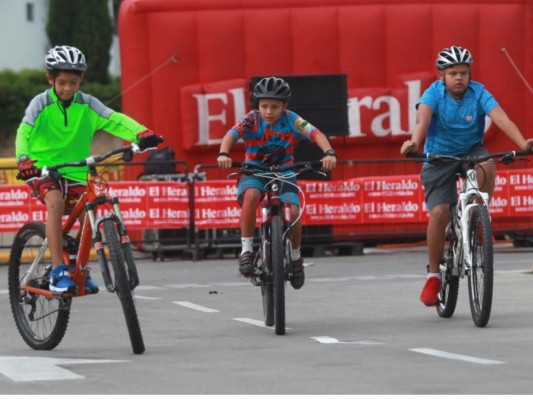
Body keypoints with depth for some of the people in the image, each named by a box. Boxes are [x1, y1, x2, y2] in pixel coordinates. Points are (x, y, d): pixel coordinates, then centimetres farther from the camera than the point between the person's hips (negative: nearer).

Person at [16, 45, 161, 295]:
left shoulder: (87, 104, -1)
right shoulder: (41, 104, -7)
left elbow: (116, 121, -12)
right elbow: (24, 133, -19)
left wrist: (141, 133, -31)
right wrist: (23, 159, -39)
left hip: (75, 171, 4)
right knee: (55, 201, -30)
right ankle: (58, 272, -31)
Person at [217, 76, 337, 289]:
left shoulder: (291, 120, -14)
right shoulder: (252, 120, -15)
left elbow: (315, 133, -28)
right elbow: (232, 133, -32)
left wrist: (329, 153, -48)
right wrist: (223, 154, -54)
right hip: (254, 173, -1)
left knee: (293, 211, -23)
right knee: (251, 194, -35)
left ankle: (295, 256, 6)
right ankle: (247, 249, -23)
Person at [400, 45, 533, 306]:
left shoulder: (478, 93, -13)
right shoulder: (434, 93, -15)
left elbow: (501, 118, -26)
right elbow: (423, 118, -33)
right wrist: (414, 142, -55)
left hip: (471, 151, 1)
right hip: (438, 158, -1)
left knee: (487, 166, -34)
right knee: (439, 212, -16)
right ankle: (434, 275, 0)